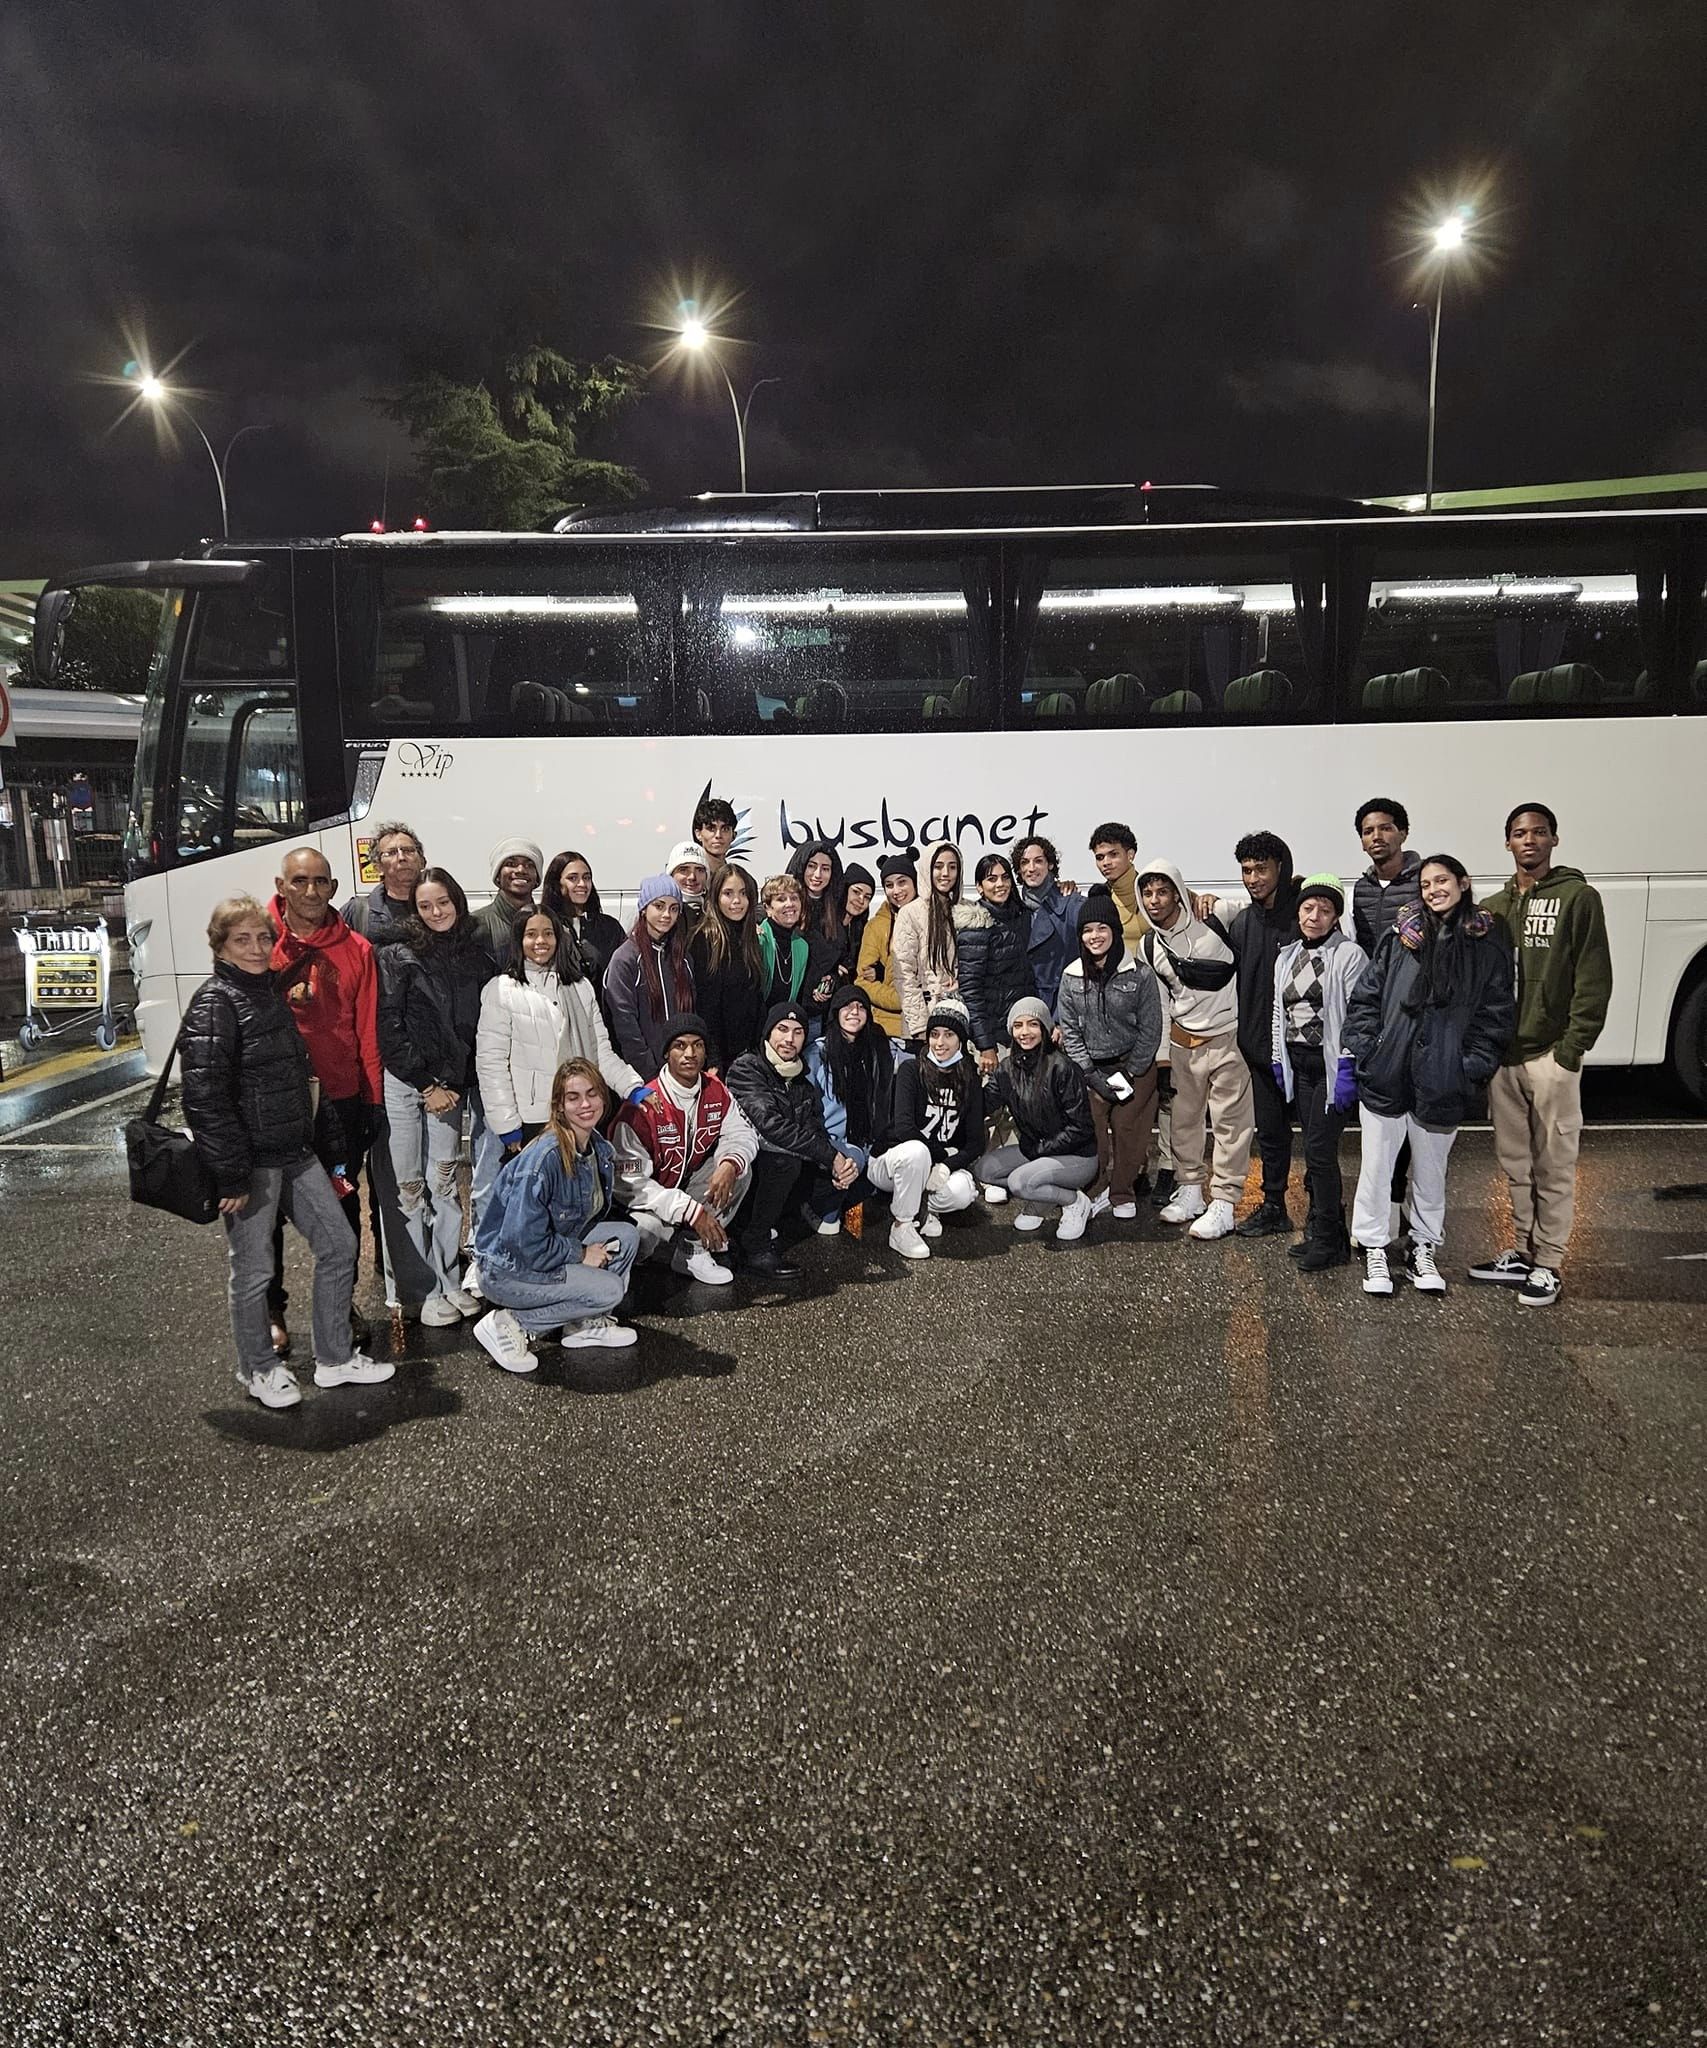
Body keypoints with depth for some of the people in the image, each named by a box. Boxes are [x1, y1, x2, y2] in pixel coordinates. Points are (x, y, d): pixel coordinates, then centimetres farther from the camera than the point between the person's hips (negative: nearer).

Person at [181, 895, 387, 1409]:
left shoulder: (271, 994, 11)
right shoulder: (214, 1005, -16)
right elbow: (206, 1099, -21)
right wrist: (231, 1175, -21)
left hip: (295, 1153, 8)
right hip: (249, 1161, -8)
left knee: (338, 1244, 11)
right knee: (253, 1270, 5)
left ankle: (335, 1358, 23)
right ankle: (258, 1370, 26)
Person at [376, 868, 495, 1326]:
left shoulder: (477, 957, 7)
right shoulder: (399, 956, -4)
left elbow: (478, 1029, 8)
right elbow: (389, 1028, -8)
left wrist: (452, 1084, 0)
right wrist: (426, 1084, -10)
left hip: (450, 1085, 3)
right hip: (403, 1082, -3)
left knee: (445, 1182, 8)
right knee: (410, 1186, -1)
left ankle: (449, 1281, 17)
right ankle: (422, 1289, 6)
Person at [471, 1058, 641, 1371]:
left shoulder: (602, 1151, -1)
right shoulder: (543, 1159, -27)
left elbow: (597, 1213, 14)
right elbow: (525, 1244, -27)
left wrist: (596, 1249, -5)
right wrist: (581, 1254, -16)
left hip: (554, 1249, 8)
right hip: (506, 1270, -8)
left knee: (626, 1236, -5)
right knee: (608, 1289, -19)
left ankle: (584, 1323, 6)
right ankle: (508, 1323, -8)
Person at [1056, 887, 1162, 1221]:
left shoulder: (1139, 975, -9)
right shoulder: (1071, 977, -1)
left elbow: (1150, 1030, -6)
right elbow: (1070, 1031, 0)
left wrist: (1129, 1074, -9)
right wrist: (1093, 1076, -7)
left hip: (1133, 1066, -1)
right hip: (1089, 1069, 2)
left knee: (1129, 1134, 3)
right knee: (1091, 1135, -2)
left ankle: (1123, 1195, 21)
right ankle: (1095, 1193, 18)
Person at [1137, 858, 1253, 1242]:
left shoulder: (1214, 921, -12)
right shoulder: (1147, 947, 3)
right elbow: (1160, 1000, 9)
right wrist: (1160, 1052, 6)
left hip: (1227, 1035, -5)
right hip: (1182, 1041, 5)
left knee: (1230, 1122, -1)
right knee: (1184, 1118, 13)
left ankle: (1223, 1203, 5)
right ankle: (1190, 1189, 28)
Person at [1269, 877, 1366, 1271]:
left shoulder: (1349, 954, -8)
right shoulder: (1287, 956, 12)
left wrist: (1348, 1069, -17)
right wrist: (1278, 1061, 13)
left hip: (1331, 1064, -6)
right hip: (1297, 1063, 6)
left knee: (1319, 1150, -9)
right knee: (1313, 1149, 9)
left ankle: (1326, 1239, 1)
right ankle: (1324, 1229, 18)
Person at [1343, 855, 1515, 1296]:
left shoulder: (1488, 945, 0)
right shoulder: (1399, 936, 2)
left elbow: (1496, 1013, 1)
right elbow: (1365, 995, 6)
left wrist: (1473, 1068, -5)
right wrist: (1364, 1049, -1)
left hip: (1442, 1083, -1)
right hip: (1386, 1076, 1)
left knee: (1430, 1169, 14)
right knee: (1376, 1166, 7)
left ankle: (1423, 1249, 30)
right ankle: (1374, 1249, 21)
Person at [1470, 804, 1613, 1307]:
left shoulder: (1578, 897, -2)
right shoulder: (1493, 907, 12)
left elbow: (1593, 981, -7)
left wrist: (1572, 1049, -12)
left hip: (1550, 1055, -5)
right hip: (1502, 1054, 5)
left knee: (1554, 1166, 1)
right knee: (1515, 1164, 13)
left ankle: (1548, 1265, 10)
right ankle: (1523, 1253, 24)